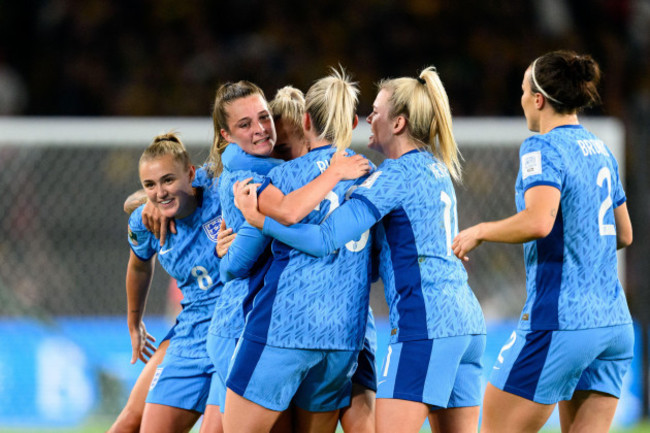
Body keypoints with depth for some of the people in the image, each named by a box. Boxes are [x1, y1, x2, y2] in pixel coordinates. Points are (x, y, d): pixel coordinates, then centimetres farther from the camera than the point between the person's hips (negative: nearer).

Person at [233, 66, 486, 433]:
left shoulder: (396, 174, -8)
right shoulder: (437, 170, 18)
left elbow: (326, 239, -16)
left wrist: (259, 218, -11)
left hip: (423, 326, -9)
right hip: (467, 322, 9)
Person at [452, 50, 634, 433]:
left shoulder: (543, 148, -9)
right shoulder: (601, 151, 15)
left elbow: (538, 222, -25)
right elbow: (624, 234, 24)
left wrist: (480, 232, -12)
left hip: (560, 322, -8)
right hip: (614, 321, 8)